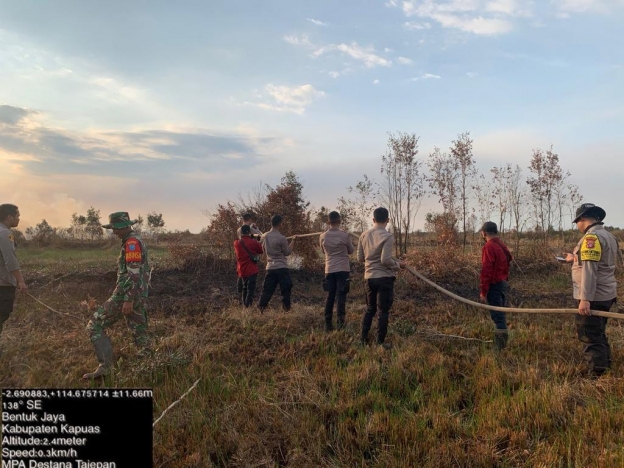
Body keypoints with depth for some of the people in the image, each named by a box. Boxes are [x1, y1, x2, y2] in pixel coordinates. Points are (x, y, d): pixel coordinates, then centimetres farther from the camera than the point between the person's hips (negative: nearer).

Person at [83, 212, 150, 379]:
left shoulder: (132, 242, -15)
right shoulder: (137, 241, 18)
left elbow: (133, 274, -22)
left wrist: (128, 300, -24)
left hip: (126, 294, -10)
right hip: (138, 296, 10)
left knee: (95, 326, -3)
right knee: (139, 332, 12)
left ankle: (105, 366, -6)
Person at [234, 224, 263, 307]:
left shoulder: (236, 243, -2)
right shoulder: (254, 242, -13)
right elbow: (261, 251, 2)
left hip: (241, 270, 5)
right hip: (252, 270, -5)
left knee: (244, 288, 20)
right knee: (250, 290, -3)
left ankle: (244, 306, 22)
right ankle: (248, 306, -10)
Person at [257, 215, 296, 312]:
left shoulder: (264, 237, 4)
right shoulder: (281, 238, -14)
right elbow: (287, 252, -5)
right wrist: (293, 241, 2)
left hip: (270, 267, 6)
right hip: (282, 267, -5)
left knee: (267, 290, 10)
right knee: (286, 289, 4)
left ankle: (260, 308, 10)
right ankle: (286, 308, 6)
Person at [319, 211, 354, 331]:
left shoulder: (323, 237, 0)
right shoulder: (344, 235, -9)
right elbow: (351, 251, 6)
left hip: (329, 270, 3)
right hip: (343, 270, -3)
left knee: (330, 297, 10)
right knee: (341, 296, 0)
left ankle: (328, 324, 14)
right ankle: (340, 323, -4)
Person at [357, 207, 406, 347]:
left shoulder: (364, 235, 4)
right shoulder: (388, 236, -13)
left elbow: (360, 258, 9)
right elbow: (386, 260, -19)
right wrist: (398, 265, -3)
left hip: (369, 277, 6)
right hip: (384, 278, -5)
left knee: (370, 309, 19)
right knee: (383, 311, 4)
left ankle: (363, 338, 22)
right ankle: (380, 341, 9)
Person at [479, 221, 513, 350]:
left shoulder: (489, 247, -16)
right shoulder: (502, 246, 12)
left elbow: (486, 271, -20)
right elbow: (505, 266, 17)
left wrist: (483, 291, -17)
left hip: (494, 285, -9)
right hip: (503, 283, 9)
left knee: (497, 316, -8)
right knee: (500, 314, 18)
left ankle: (500, 346, -7)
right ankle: (502, 343, 28)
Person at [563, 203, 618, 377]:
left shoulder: (592, 237, -17)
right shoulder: (607, 235, 14)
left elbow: (590, 269, -25)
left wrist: (585, 298, -27)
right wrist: (575, 259, 36)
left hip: (593, 297, -10)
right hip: (606, 295, 10)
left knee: (590, 338, -3)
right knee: (598, 335, 21)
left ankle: (598, 377, 2)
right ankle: (605, 369, 33)